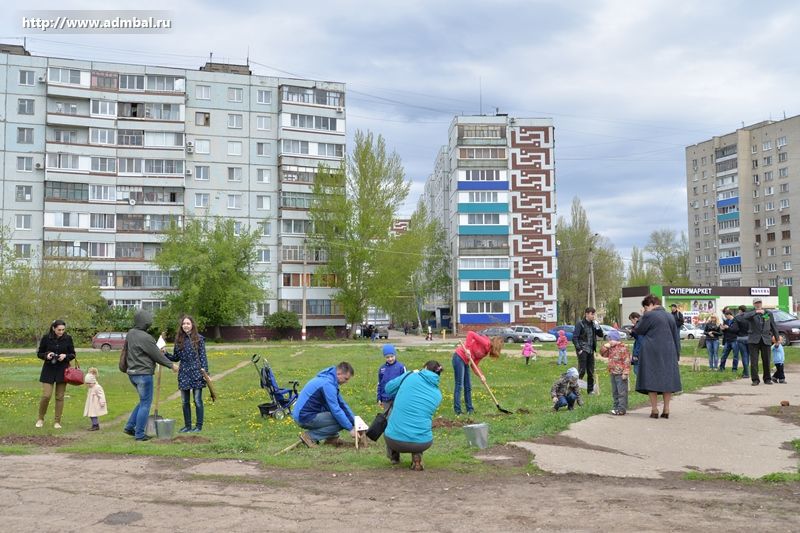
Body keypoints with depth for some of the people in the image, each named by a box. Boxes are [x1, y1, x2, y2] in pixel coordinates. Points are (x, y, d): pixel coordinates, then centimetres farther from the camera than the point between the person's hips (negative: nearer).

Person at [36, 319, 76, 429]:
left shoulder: (68, 338, -3)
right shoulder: (46, 338, -5)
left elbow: (73, 354, 5)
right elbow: (39, 353, 4)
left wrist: (65, 356, -15)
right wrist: (46, 355, -17)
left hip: (62, 370, 1)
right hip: (49, 370, -1)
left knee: (60, 397, 4)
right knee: (46, 395, -7)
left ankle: (57, 421, 13)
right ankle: (40, 418, 16)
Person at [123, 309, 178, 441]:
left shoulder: (130, 333, 6)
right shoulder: (145, 337, -21)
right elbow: (157, 356, -13)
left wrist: (158, 350, 18)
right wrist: (171, 365, 0)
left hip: (132, 373, 9)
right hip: (144, 374, -9)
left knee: (144, 401, 22)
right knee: (146, 403, 2)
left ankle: (130, 426, 21)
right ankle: (139, 434, 6)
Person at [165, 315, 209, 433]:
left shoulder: (199, 339, -2)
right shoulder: (179, 340, 8)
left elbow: (203, 357, -3)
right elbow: (176, 358, 13)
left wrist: (205, 371, -9)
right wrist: (164, 354, -1)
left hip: (196, 373, -4)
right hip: (183, 374, 4)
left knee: (197, 400, 0)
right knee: (184, 402, 10)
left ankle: (199, 426, 9)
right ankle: (187, 425, 21)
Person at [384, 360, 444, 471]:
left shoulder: (410, 376, 0)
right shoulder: (438, 394, 7)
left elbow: (388, 388, 11)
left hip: (394, 440, 0)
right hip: (422, 443, 1)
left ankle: (394, 456, 27)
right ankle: (416, 456, 12)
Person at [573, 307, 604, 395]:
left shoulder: (593, 324, 11)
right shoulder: (580, 323, -7)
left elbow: (601, 335, 13)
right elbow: (574, 337, -10)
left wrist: (597, 326, -3)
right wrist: (578, 349, -16)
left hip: (591, 350, 6)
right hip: (583, 350, -6)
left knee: (591, 371, 8)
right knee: (582, 370, -10)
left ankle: (590, 389, 16)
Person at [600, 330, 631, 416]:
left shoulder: (622, 348, -14)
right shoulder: (610, 348, 12)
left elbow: (626, 361, -17)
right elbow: (603, 354, 21)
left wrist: (625, 373, -20)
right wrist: (605, 347, 2)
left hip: (620, 374, -9)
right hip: (613, 373, 9)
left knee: (622, 392, -6)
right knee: (615, 392, 14)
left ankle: (622, 409, -4)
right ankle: (616, 407, 22)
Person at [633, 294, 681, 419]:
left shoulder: (649, 315, -9)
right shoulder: (670, 316, 11)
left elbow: (638, 330, 0)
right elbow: (676, 337, 14)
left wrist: (642, 316, 7)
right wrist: (677, 354, 18)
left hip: (652, 353, -5)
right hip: (669, 353, 6)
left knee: (651, 380, 1)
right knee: (668, 379, 9)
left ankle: (654, 410, 0)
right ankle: (666, 410, 10)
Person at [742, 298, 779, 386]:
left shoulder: (768, 313, 10)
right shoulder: (751, 313, 2)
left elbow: (773, 326, 16)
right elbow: (744, 316, -22)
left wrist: (777, 338, 17)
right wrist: (756, 312, -31)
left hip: (766, 340, 2)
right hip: (754, 340, -2)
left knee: (766, 361, 5)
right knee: (754, 361, -4)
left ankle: (767, 379, 18)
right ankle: (755, 379, 2)